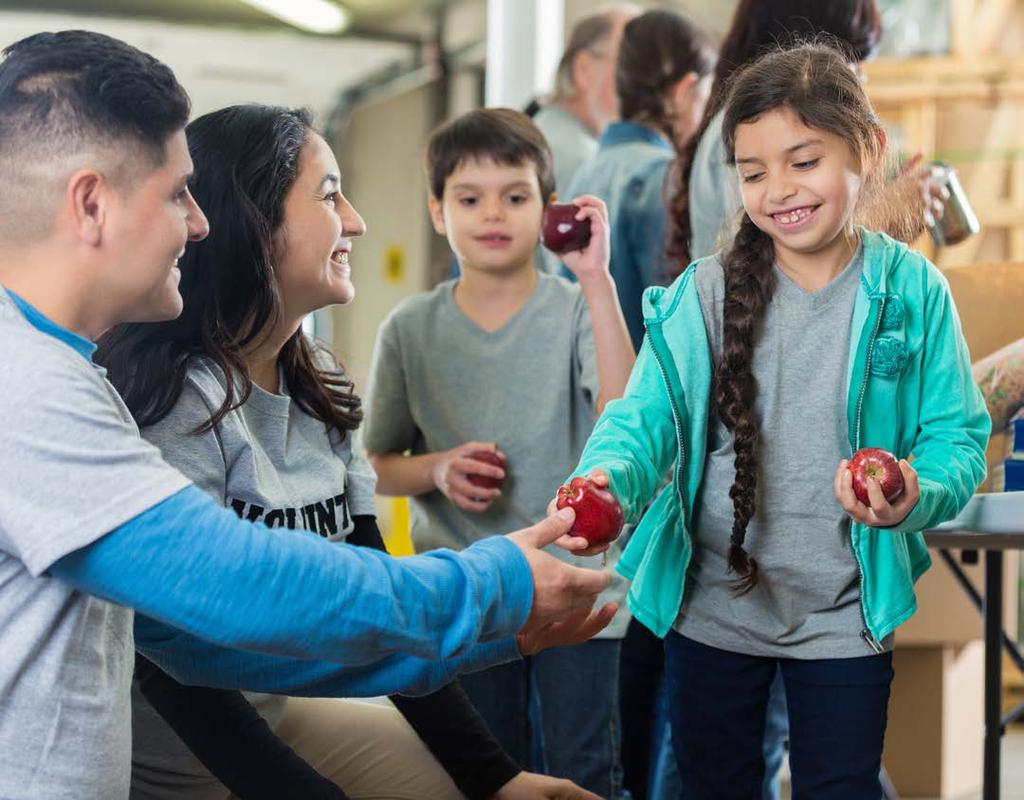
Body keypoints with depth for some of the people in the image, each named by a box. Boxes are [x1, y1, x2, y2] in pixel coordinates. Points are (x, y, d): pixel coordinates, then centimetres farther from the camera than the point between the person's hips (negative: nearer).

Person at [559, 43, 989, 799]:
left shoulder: (913, 292, -7)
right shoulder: (705, 294, -6)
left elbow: (957, 436, -6)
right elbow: (649, 414, -12)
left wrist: (917, 496, -28)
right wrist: (607, 480, -33)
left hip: (846, 618, -1)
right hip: (712, 613, 1)